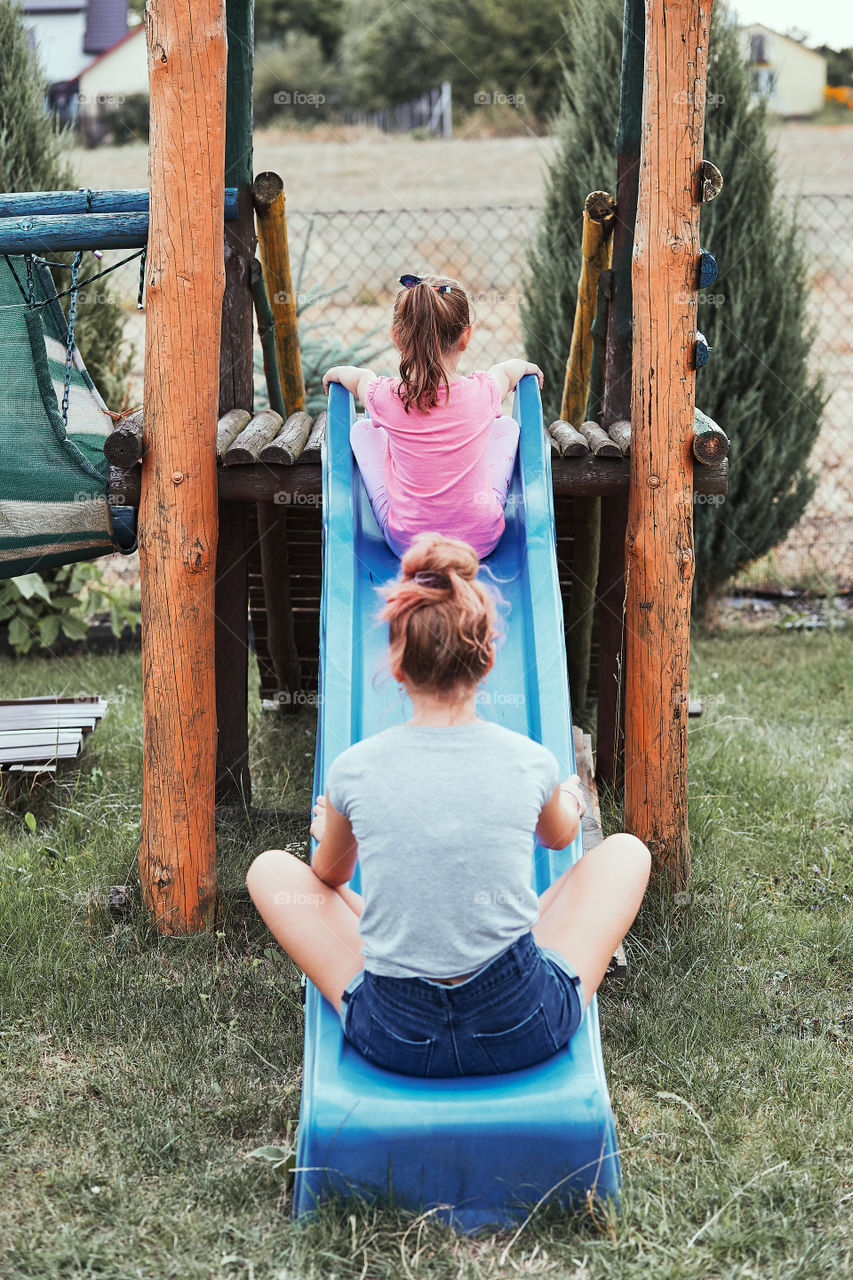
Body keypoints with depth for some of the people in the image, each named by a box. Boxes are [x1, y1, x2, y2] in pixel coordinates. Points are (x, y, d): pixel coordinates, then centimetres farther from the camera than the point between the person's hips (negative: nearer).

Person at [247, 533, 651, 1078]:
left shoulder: (353, 769, -9)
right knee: (626, 850, 18)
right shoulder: (533, 763, -9)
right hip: (526, 1031, 0)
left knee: (271, 868, 18)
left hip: (394, 1039, 0)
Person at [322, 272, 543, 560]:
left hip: (405, 544, 0)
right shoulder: (482, 393, -17)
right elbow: (507, 370, 11)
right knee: (506, 425, 20)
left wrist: (337, 371, 33)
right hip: (481, 543, 0)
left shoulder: (386, 398, -19)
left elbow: (361, 377, 9)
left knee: (362, 429, 17)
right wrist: (524, 367, 35)